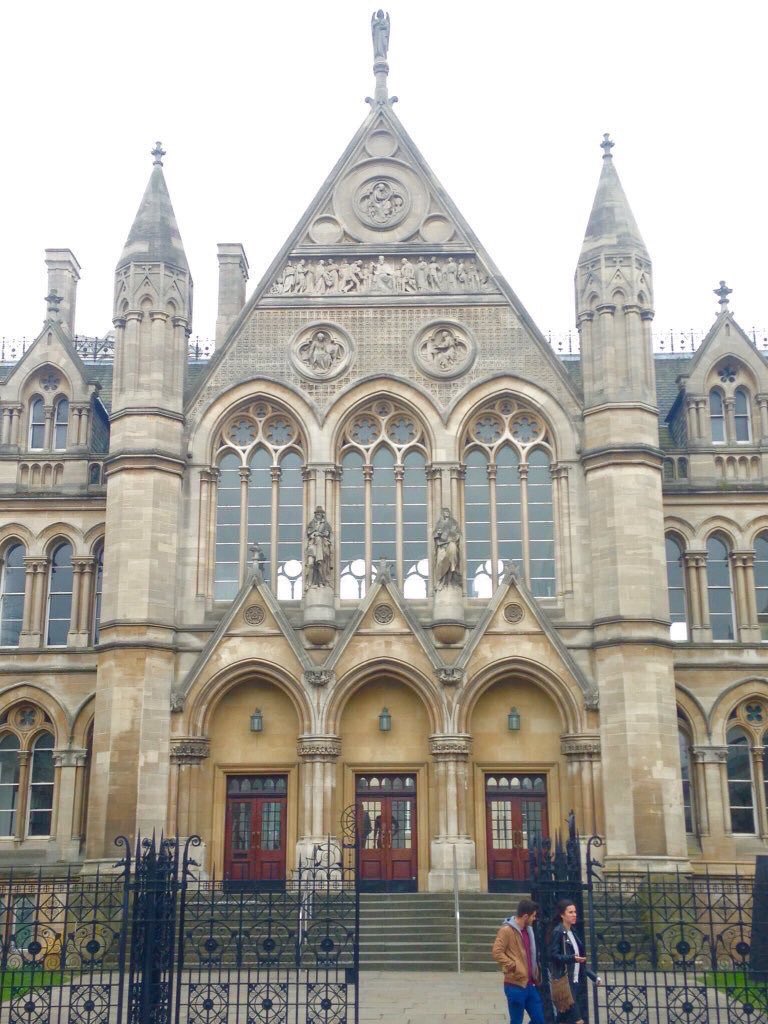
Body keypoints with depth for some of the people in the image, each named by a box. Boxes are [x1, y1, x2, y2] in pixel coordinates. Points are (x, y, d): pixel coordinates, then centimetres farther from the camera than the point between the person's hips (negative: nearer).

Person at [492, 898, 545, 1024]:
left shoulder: (528, 929, 13)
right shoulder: (506, 930, -13)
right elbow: (497, 953, -18)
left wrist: (535, 975, 14)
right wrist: (514, 966, -18)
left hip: (530, 985, 8)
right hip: (515, 985, -8)